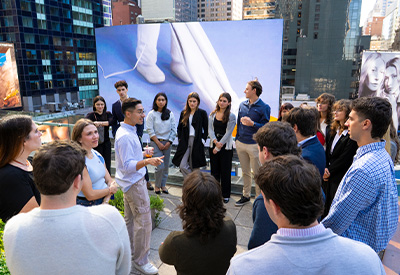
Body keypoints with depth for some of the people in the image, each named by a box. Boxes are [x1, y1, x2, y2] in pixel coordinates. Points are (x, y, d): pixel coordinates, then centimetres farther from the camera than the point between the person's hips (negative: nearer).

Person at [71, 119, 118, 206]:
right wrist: (110, 190, -6)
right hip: (86, 206, -6)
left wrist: (106, 201, -10)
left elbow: (110, 180, 5)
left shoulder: (97, 155, 4)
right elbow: (90, 195, -20)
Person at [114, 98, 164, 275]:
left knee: (130, 219, 21)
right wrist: (147, 161, -44)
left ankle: (128, 252, 38)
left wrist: (144, 153, 30)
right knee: (143, 221, -1)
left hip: (131, 182, 10)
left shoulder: (128, 131, 8)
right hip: (134, 183, -10)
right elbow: (128, 166, -30)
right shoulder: (125, 136, -25)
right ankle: (140, 261, 15)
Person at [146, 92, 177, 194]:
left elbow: (173, 129, 6)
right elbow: (150, 131, -7)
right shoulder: (152, 114, -4)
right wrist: (159, 143, -10)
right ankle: (157, 186, 13)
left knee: (166, 166, 8)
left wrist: (169, 142, -3)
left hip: (167, 143, 4)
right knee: (160, 166, -8)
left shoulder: (170, 114, 6)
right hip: (156, 142, -3)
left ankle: (163, 185, 24)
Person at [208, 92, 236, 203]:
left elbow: (228, 133, -9)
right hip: (213, 145, 4)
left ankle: (226, 195, 17)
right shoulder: (212, 114, 7)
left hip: (226, 146, -3)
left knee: (225, 171, 3)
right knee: (214, 170, 10)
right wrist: (215, 141, -16)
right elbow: (210, 129, 1)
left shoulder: (231, 116, -5)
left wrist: (219, 146, -12)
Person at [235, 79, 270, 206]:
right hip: (240, 143, 5)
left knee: (257, 173, 3)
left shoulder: (264, 107, -8)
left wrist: (252, 124, -22)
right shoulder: (242, 105, 9)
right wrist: (237, 139, 16)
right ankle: (246, 196, 28)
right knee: (245, 172, 15)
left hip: (254, 144, -5)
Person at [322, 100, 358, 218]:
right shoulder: (335, 131, 12)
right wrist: (325, 169, -2)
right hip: (328, 177, 8)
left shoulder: (352, 135, -15)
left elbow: (345, 158, -16)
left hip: (341, 178, -8)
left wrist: (329, 171, -9)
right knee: (325, 208, 15)